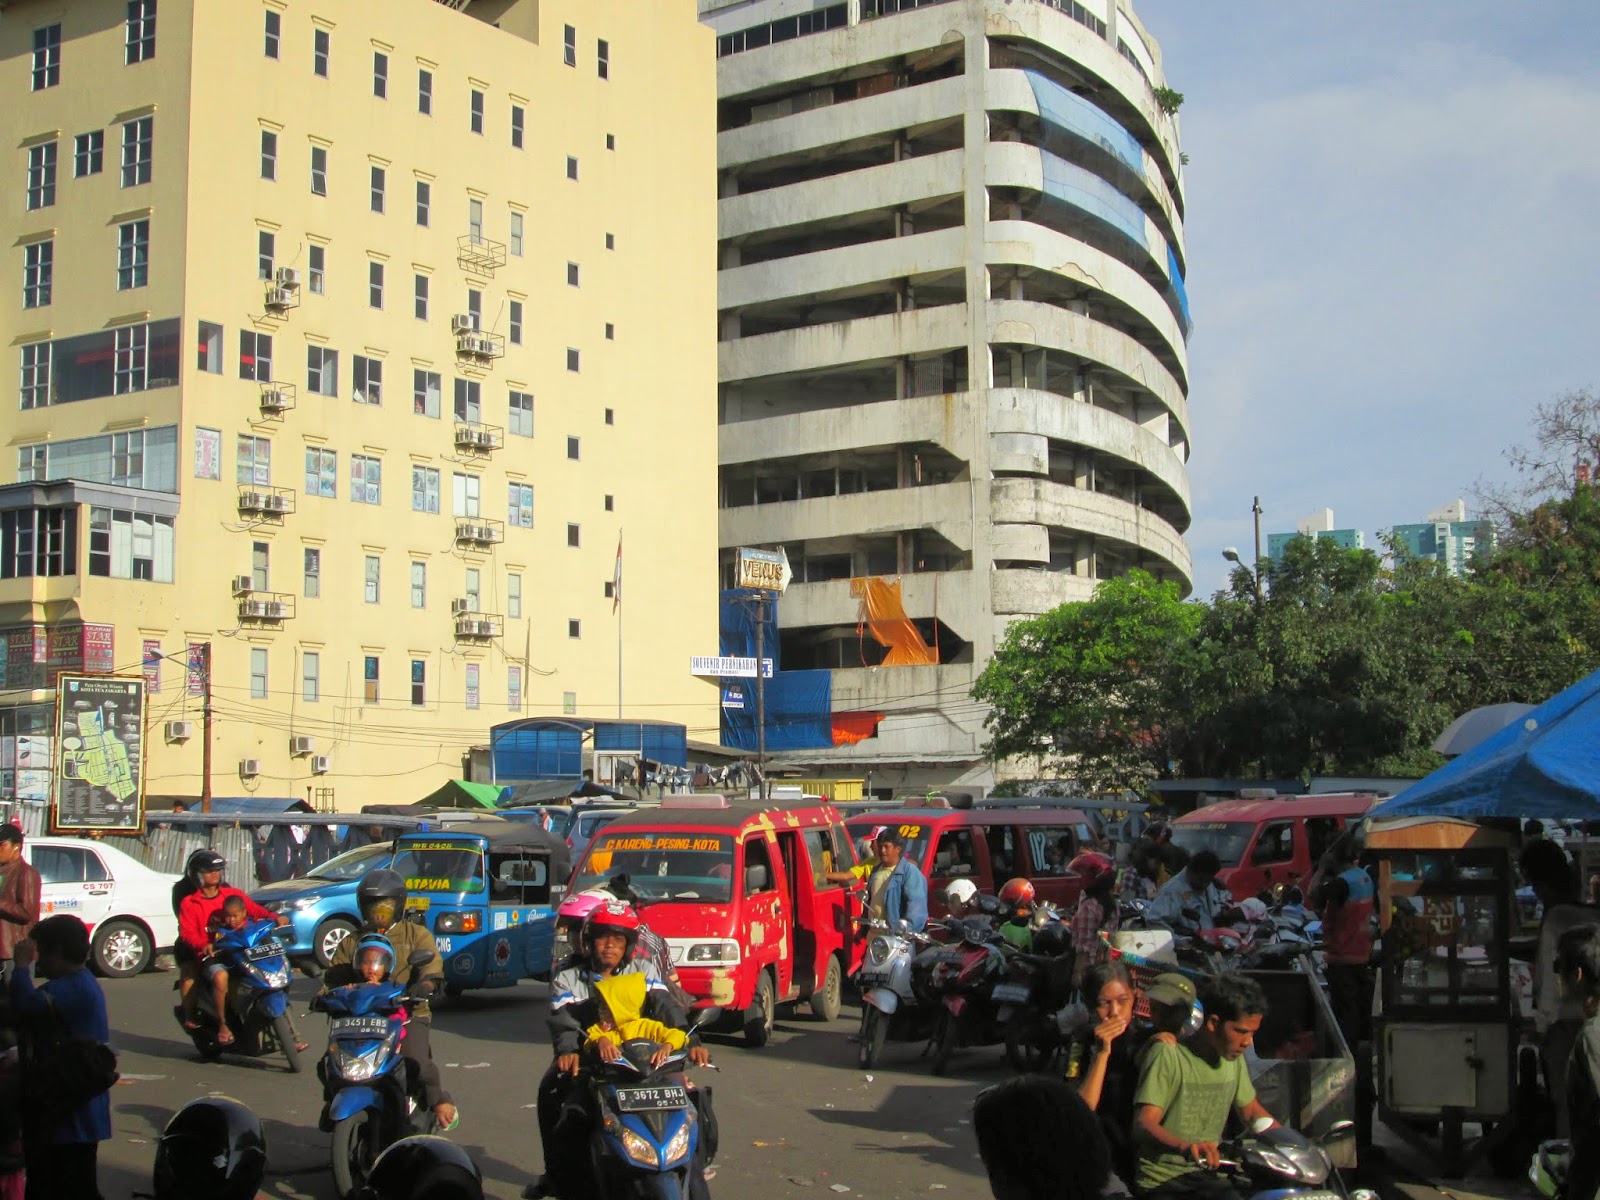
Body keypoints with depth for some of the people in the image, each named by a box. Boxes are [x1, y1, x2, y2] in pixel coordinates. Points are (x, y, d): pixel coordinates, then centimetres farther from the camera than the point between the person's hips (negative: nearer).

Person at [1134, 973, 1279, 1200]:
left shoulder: (1234, 1059, 11)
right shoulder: (1168, 1054, -12)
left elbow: (1252, 1111, 28)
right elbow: (1143, 1125, -22)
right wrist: (1184, 1146, -42)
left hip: (1207, 1173, 7)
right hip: (1161, 1181, -6)